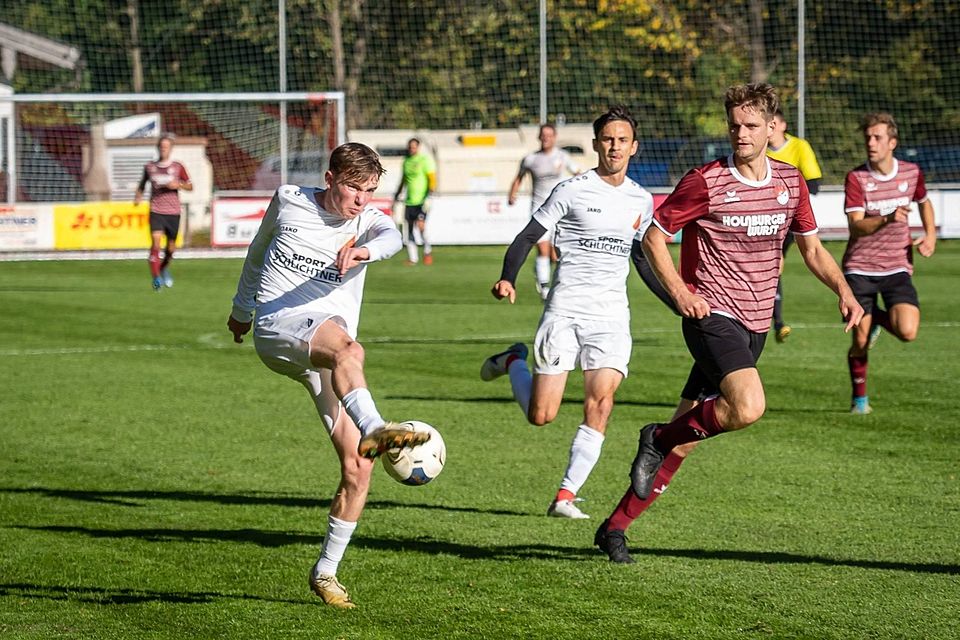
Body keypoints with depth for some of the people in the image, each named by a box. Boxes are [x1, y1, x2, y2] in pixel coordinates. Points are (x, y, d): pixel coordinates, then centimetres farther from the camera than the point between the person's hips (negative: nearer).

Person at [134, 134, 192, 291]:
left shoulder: (177, 167, 2)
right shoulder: (149, 167, 6)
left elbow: (190, 186, 6)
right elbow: (142, 184, 21)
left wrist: (178, 185, -13)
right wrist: (138, 196, 3)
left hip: (173, 212, 1)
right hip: (156, 211, -1)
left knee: (171, 246, 9)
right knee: (156, 241, -18)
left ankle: (164, 268, 40)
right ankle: (156, 278, -16)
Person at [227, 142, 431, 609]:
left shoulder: (367, 220, 8)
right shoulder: (289, 202, 9)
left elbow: (391, 237, -18)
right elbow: (258, 251, 29)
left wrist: (365, 251, -42)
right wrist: (241, 307, 41)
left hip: (330, 351, 4)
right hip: (278, 328, -4)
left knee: (358, 466, -5)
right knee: (348, 350, -40)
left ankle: (326, 572, 10)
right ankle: (374, 429, -71)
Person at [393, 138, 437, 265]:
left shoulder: (424, 160, -4)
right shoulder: (406, 162, 14)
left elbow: (432, 178, -8)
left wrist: (429, 196, -17)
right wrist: (397, 195, 25)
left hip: (422, 201, -6)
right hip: (409, 201, 6)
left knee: (420, 225, -18)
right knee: (410, 229, 2)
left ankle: (428, 250, 4)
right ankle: (412, 258, 7)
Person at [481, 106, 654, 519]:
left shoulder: (642, 200, 11)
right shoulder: (572, 191, -4)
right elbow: (527, 237, -3)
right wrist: (507, 278, -19)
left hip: (612, 317, 3)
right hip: (564, 311, -3)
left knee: (600, 403, -16)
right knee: (540, 416, -3)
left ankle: (566, 497, -8)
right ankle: (513, 362, 29)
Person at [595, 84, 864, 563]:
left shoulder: (790, 182, 8)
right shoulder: (706, 182, -9)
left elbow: (812, 250, 17)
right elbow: (654, 235, -1)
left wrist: (844, 292, 0)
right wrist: (680, 292, -14)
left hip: (755, 323, 6)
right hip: (712, 315, -6)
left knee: (689, 436, 5)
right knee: (748, 406, -30)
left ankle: (615, 526, 13)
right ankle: (659, 437, -5)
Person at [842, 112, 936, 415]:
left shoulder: (911, 173, 2)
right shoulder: (856, 178, -8)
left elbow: (924, 202, 24)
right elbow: (856, 225, -19)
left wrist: (930, 235, 9)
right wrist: (887, 219, -37)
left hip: (897, 267, 2)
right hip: (860, 268, -2)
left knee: (907, 332, -19)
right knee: (860, 340, -1)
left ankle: (880, 318, 17)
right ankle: (859, 398, 24)